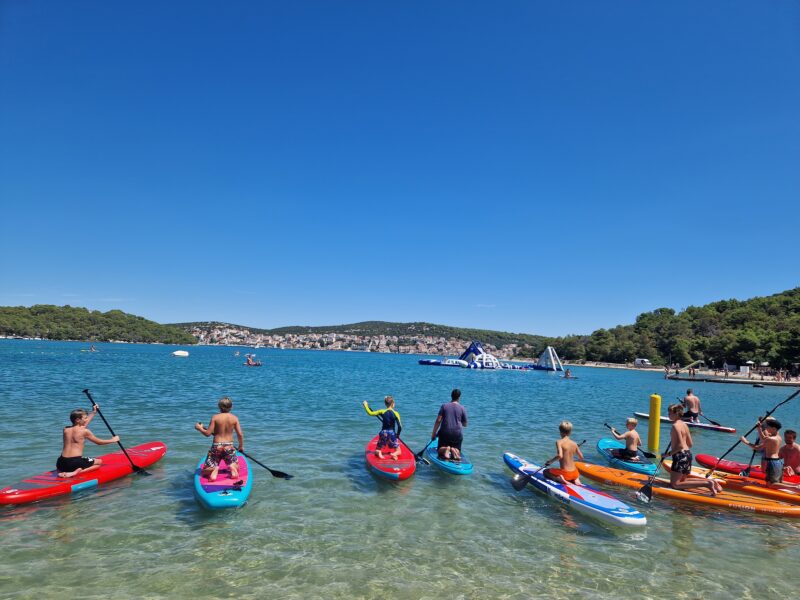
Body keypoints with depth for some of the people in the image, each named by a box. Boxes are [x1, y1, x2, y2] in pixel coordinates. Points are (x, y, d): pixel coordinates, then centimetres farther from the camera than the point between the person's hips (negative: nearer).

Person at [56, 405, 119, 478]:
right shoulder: (84, 431, -7)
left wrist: (93, 412, 40)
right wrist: (113, 440, 20)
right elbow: (99, 442, 5)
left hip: (62, 462, 6)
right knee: (99, 462, 16)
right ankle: (77, 472, -9)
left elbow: (83, 424, 29)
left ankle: (62, 472, 6)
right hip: (75, 462, -6)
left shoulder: (66, 429, 10)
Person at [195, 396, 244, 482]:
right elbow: (240, 434, -3)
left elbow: (208, 433, -7)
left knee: (205, 472, 14)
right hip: (229, 447, 1)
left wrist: (199, 428, 12)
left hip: (216, 447, -1)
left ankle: (214, 469, -21)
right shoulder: (234, 418, -2)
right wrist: (241, 446, 14)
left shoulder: (215, 417, -7)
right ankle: (232, 467, -17)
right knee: (236, 468, 20)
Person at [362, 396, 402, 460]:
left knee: (377, 450, 18)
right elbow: (400, 426, -8)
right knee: (398, 451, 13)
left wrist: (365, 405, 9)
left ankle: (379, 453, -20)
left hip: (383, 433, 1)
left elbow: (370, 413, -6)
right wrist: (398, 434, 10)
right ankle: (393, 454, -23)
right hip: (392, 433, -1)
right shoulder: (396, 413, -6)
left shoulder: (382, 411, -3)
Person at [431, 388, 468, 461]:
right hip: (458, 434, 0)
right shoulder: (462, 408, 0)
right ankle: (453, 450, -20)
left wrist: (434, 433, -1)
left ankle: (445, 449, -20)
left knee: (441, 450, 14)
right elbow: (465, 424, 8)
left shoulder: (444, 406, 0)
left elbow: (438, 421, -6)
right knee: (457, 451, 15)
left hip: (445, 433, 0)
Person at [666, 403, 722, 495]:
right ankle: (710, 481, 14)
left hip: (680, 456, -9)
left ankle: (707, 484, -13)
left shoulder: (675, 425, -17)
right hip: (688, 454, 10)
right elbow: (690, 444, 15)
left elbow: (680, 445, -22)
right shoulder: (684, 425, 11)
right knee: (682, 480, 24)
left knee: (675, 484, -4)